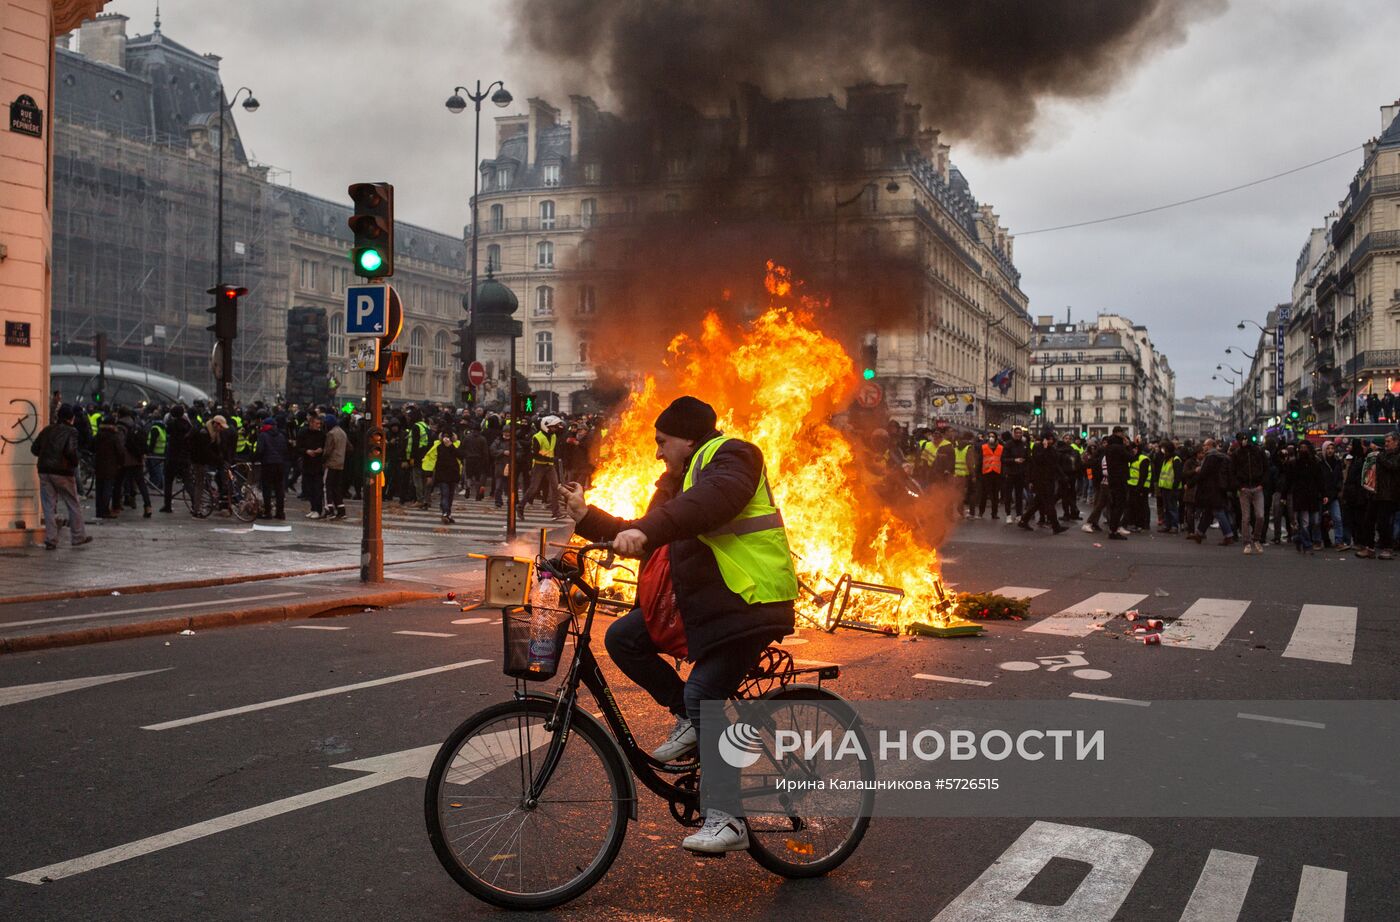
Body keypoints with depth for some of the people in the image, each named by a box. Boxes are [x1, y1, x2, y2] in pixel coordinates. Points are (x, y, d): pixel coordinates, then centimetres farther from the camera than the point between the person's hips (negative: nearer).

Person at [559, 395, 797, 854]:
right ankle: (689, 718, 11)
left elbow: (714, 498, -33)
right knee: (623, 638, -1)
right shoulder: (679, 479, 21)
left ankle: (729, 821, -12)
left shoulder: (729, 457, -10)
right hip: (696, 597, 10)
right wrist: (587, 517, 11)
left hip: (746, 602, -10)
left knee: (703, 698, -18)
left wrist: (645, 530, -45)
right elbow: (649, 537, 19)